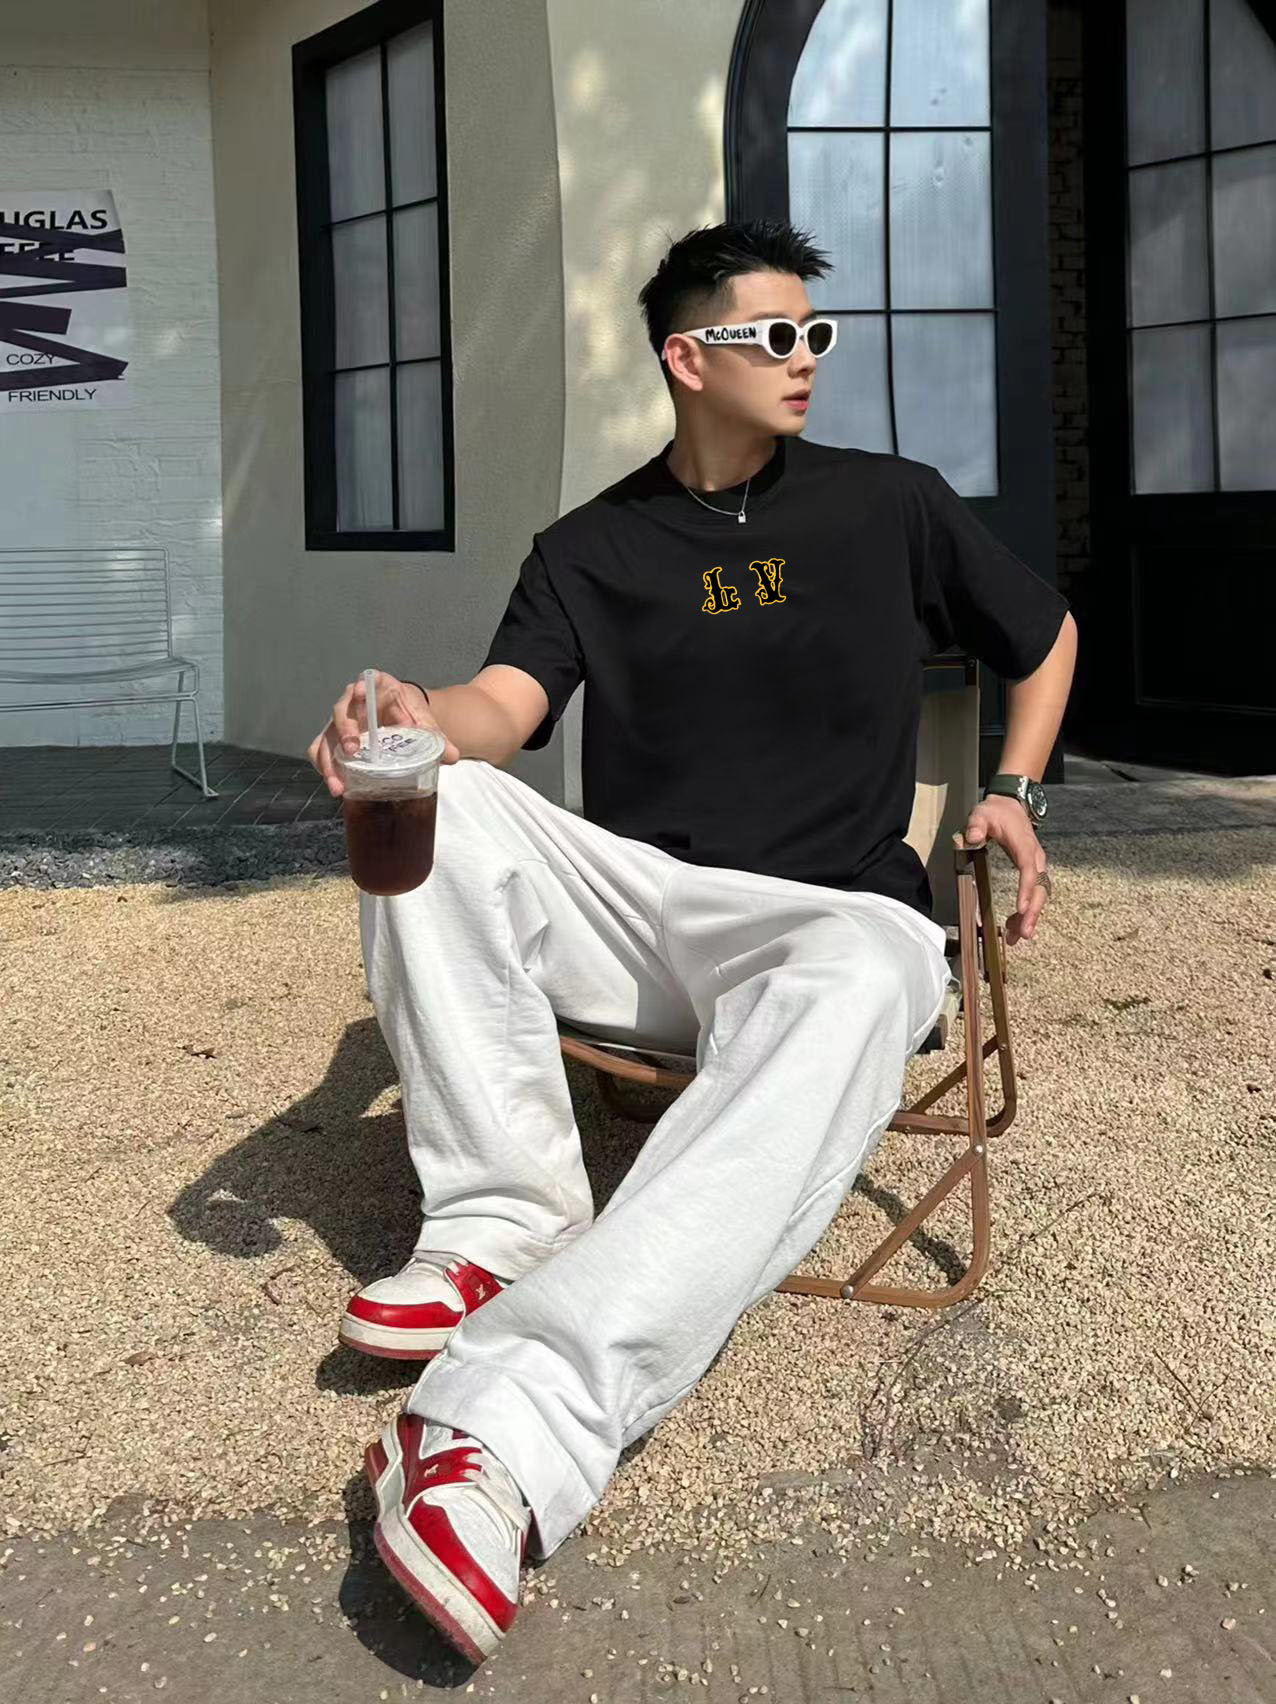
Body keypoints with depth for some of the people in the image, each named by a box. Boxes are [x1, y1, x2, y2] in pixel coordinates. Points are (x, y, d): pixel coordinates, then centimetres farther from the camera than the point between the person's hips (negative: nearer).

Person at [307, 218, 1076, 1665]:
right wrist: (415, 718, -32)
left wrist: (1014, 794, 9)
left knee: (853, 993, -40)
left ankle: (506, 1438, -56)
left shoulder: (891, 505, 12)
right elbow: (504, 706, -8)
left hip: (834, 911, -2)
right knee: (435, 801, -23)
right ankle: (505, 1224, -24)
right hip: (634, 902, 2)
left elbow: (1045, 635, 25)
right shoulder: (590, 549, 10)